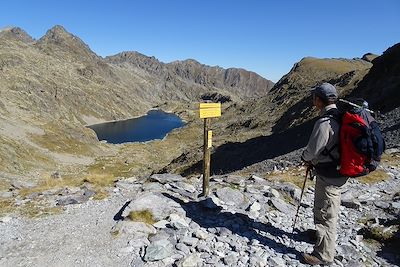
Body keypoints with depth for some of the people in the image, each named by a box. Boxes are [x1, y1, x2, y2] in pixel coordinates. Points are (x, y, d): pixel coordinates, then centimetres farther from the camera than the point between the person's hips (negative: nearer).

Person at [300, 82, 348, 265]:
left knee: (325, 214, 3)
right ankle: (321, 233, 49)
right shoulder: (339, 117, 6)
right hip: (338, 171, 10)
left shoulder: (324, 122, -26)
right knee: (323, 208, 27)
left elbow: (312, 150, -22)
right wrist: (314, 160, 10)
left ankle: (324, 255, 17)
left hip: (328, 176, -10)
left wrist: (305, 157, 0)